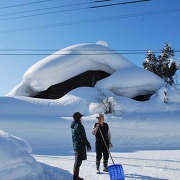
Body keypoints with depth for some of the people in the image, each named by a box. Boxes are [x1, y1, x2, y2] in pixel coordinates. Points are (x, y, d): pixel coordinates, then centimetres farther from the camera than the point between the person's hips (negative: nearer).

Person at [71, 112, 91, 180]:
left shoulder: (74, 125, 14)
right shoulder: (78, 125, -16)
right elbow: (82, 136, -19)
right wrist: (88, 144, -14)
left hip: (76, 145, 10)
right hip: (80, 145, -10)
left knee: (77, 161, 17)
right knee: (78, 161, -4)